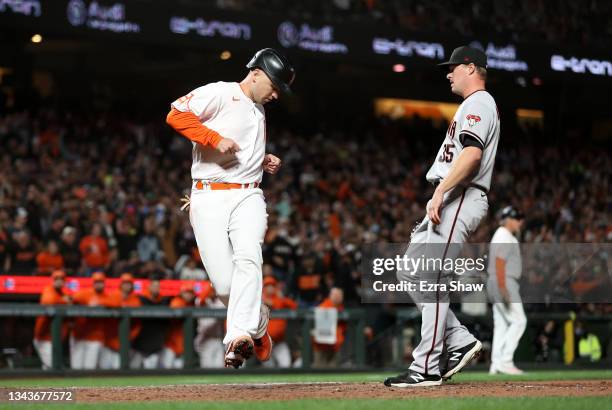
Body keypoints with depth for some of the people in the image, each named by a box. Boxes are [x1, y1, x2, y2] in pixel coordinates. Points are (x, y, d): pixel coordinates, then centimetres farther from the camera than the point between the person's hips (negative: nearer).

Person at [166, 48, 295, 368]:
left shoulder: (259, 112, 25)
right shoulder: (220, 93, 0)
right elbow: (176, 115, -13)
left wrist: (264, 162, 17)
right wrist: (215, 138, -19)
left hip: (247, 196, 5)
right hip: (209, 199, -5)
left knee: (247, 259, -25)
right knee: (224, 284, -8)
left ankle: (240, 336, -38)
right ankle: (258, 321, 21)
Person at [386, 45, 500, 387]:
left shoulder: (478, 102, -6)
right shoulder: (476, 106, 27)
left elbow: (472, 154, -21)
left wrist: (441, 191, -27)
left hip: (460, 198, -11)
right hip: (450, 202, 11)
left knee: (431, 277, -14)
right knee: (409, 273, 9)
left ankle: (427, 368, -15)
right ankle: (460, 340, 8)